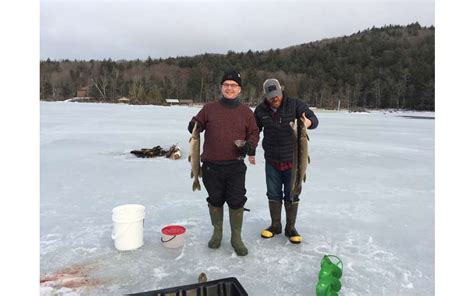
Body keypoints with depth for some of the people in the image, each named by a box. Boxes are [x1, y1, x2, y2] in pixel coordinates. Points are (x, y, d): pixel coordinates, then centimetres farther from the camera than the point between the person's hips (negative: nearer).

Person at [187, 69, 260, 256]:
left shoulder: (246, 112, 5)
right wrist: (193, 127, -12)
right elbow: (196, 124, 11)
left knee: (236, 201, 2)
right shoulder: (209, 108, 4)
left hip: (236, 166, 0)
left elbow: (254, 133, 10)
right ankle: (217, 232, 34)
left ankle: (236, 237, 20)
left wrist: (250, 145, -10)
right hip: (211, 165, 1)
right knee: (215, 200, 14)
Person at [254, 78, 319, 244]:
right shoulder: (261, 110, -2)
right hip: (271, 160, 3)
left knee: (291, 195, 6)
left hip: (292, 159, -2)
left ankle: (290, 228, 22)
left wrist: (309, 122, -34)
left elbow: (314, 119, -10)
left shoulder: (295, 105, -10)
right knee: (273, 194, 12)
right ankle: (275, 225, 28)